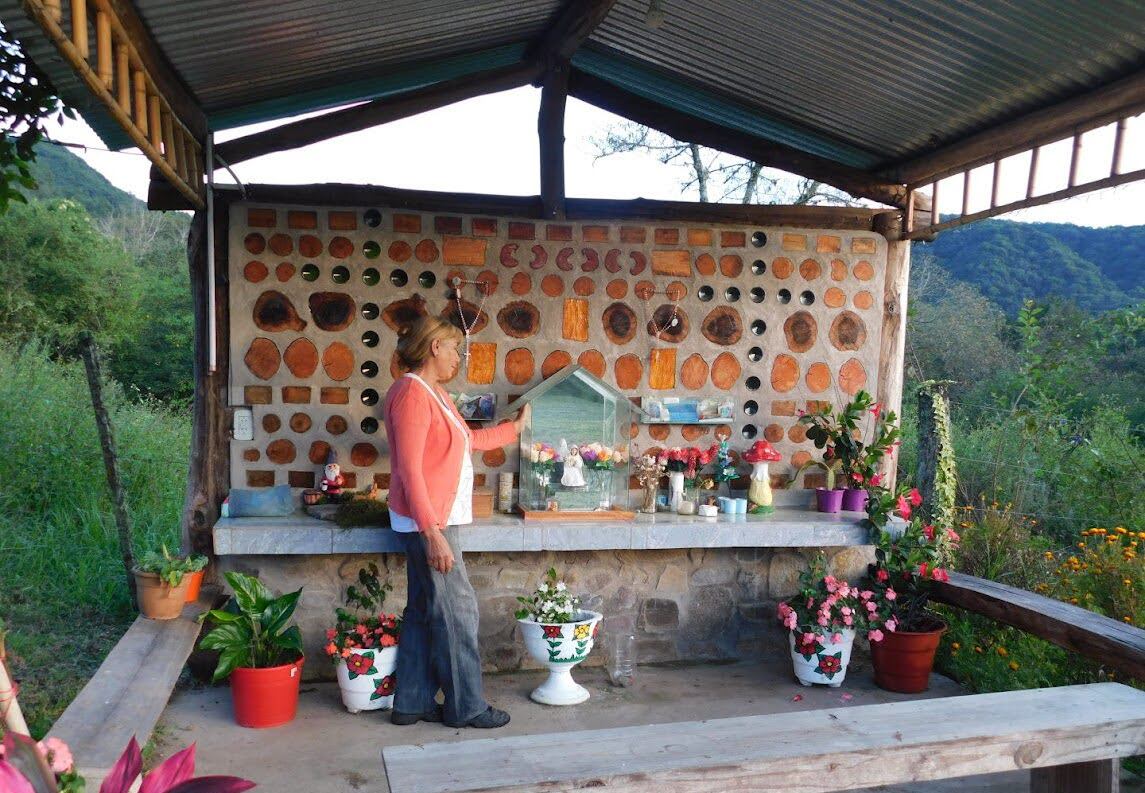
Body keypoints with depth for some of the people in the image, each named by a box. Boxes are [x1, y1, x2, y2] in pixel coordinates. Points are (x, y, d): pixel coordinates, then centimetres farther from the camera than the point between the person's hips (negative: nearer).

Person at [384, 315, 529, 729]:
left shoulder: (433, 393, 14)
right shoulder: (411, 393, -16)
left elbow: (470, 440, 27)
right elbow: (409, 470, -22)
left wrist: (514, 428, 32)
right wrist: (433, 533, -25)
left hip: (434, 519, 10)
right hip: (428, 522, -10)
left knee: (423, 611, 14)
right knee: (456, 610, -1)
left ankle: (412, 703, 23)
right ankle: (466, 706, 11)